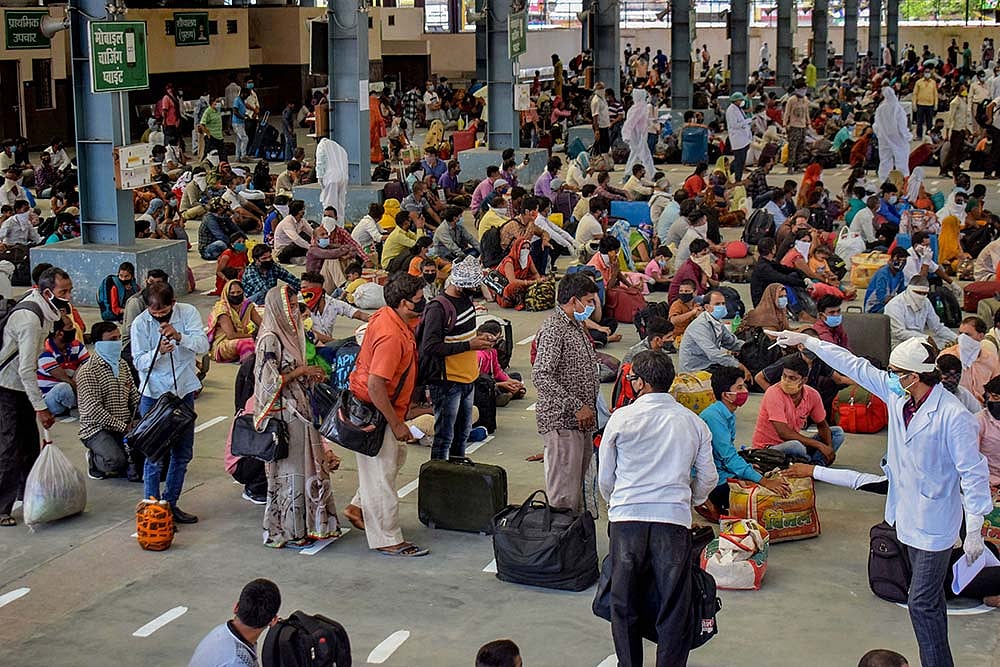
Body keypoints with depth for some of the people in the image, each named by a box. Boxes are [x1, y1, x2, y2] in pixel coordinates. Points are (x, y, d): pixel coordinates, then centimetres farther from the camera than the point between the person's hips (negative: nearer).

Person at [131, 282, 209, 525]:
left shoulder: (188, 313, -7)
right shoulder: (141, 323, -10)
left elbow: (203, 345, -15)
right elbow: (139, 362, -11)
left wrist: (179, 336, -32)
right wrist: (158, 352, -30)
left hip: (184, 391, 4)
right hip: (153, 394, -3)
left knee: (183, 453, 12)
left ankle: (170, 504, 26)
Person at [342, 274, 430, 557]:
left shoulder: (386, 315, -1)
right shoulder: (391, 337, -30)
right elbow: (375, 386, -31)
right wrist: (396, 423, -24)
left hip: (383, 407, 10)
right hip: (375, 412, -10)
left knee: (396, 456, 24)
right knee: (382, 473, 1)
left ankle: (358, 507, 34)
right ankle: (387, 540, 13)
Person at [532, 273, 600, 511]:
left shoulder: (577, 326, 17)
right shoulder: (553, 329, -15)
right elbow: (541, 376, -25)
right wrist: (576, 407, -24)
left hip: (581, 422, 10)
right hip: (561, 422, -10)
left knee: (577, 490, 15)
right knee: (564, 496, -9)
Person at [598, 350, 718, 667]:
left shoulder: (621, 418, 1)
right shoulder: (694, 423, 7)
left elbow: (604, 478, 7)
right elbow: (708, 478, 13)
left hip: (627, 518, -1)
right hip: (674, 520, 1)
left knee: (624, 604, 12)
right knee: (674, 606, 7)